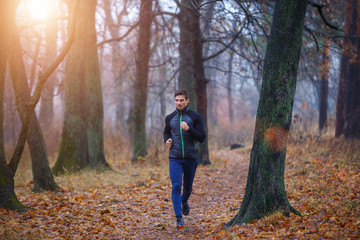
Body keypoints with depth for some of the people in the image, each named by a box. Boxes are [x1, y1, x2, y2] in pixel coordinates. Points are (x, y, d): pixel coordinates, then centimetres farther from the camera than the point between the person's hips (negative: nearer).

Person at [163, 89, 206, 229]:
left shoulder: (195, 117, -2)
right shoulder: (169, 118, 5)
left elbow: (202, 138, -6)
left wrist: (189, 129, -21)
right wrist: (167, 140, 1)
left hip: (190, 158, 0)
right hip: (175, 158, 0)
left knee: (188, 187, 13)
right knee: (176, 186, -13)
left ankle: (184, 201, 47)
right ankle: (179, 218, -13)